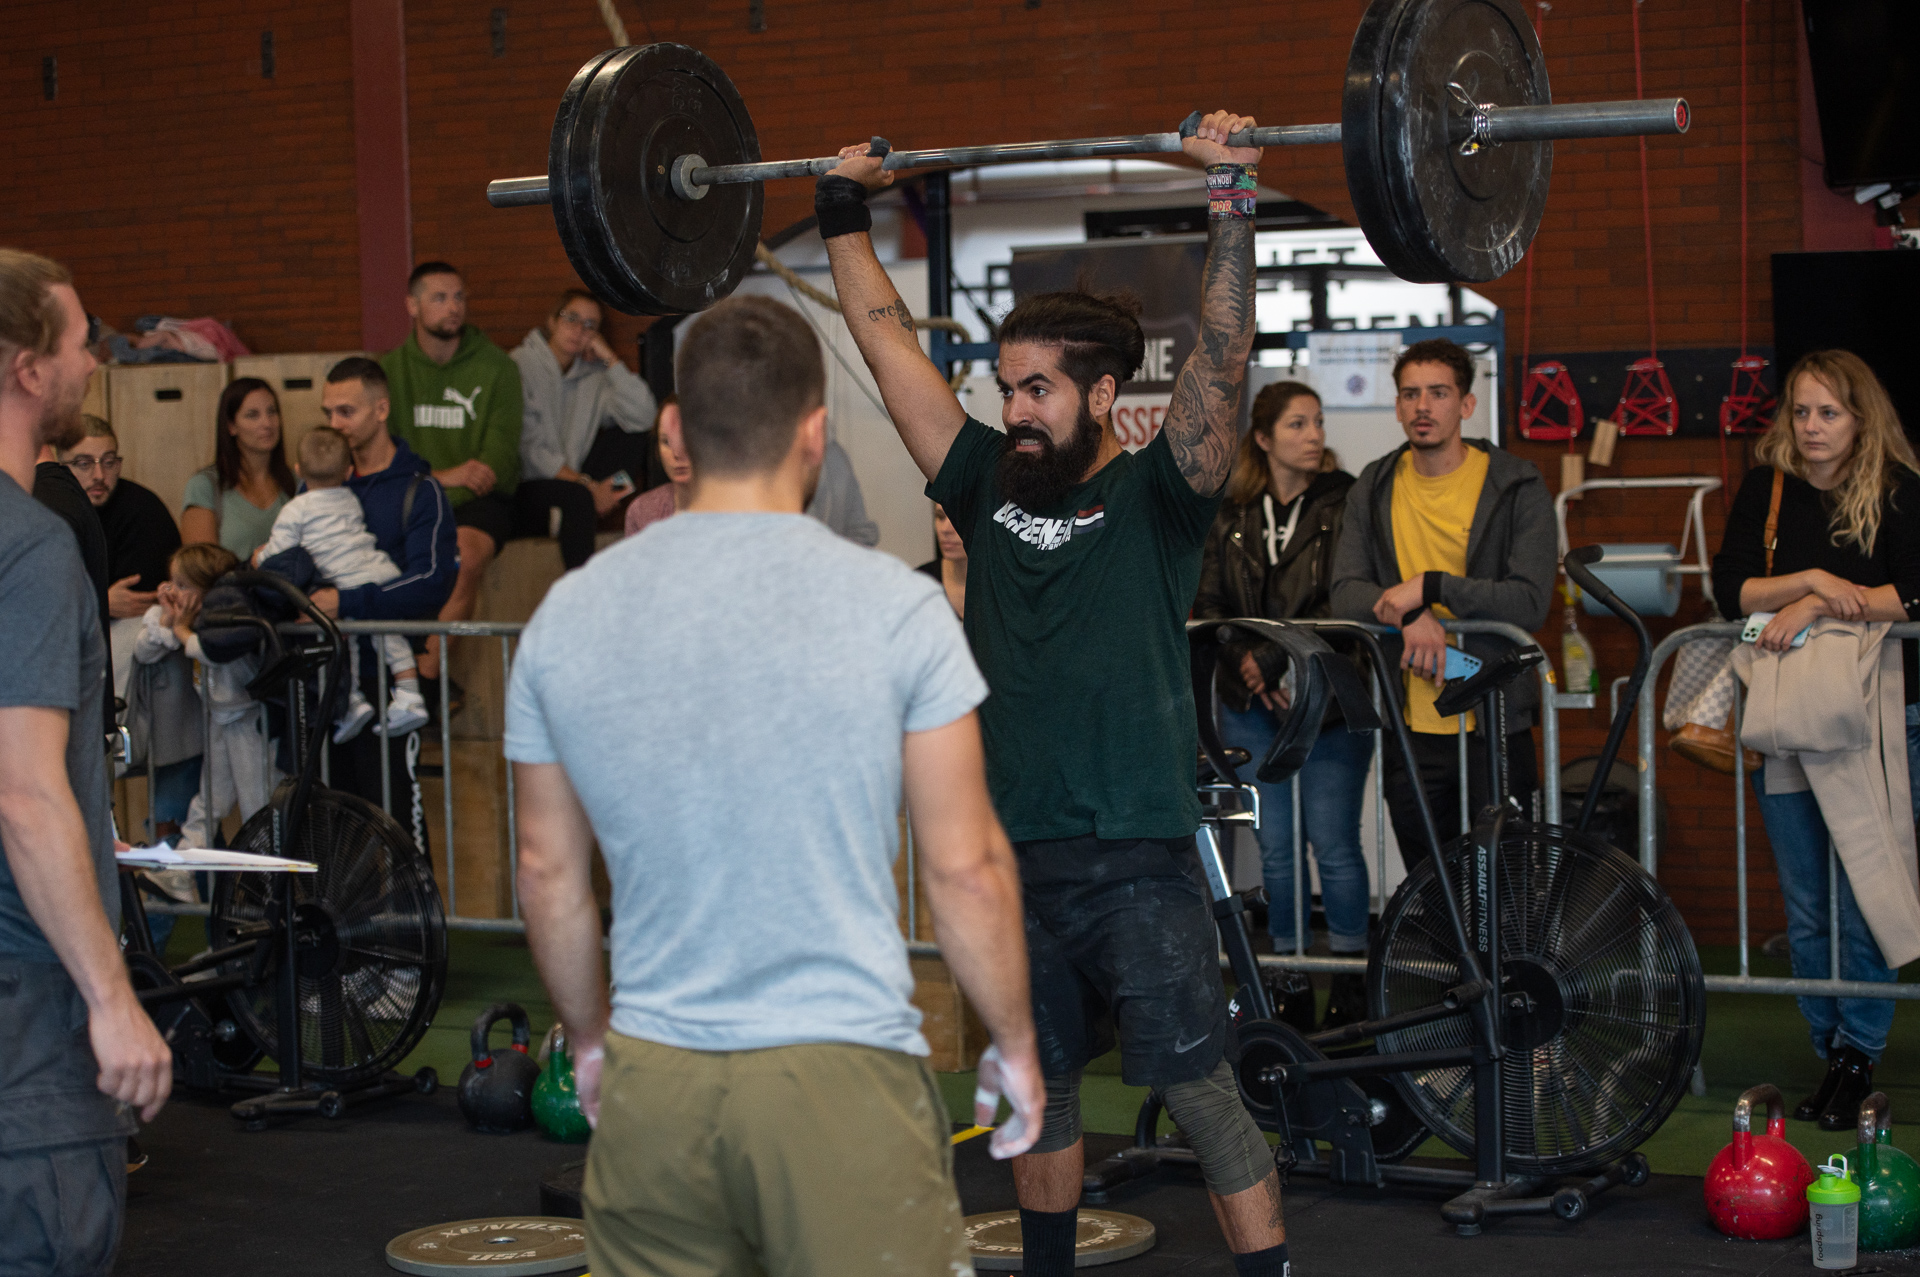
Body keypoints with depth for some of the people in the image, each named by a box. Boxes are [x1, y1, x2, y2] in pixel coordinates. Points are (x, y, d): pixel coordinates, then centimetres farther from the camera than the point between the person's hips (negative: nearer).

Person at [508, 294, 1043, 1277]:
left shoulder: (566, 616, 3)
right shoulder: (892, 606, -7)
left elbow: (547, 873, 12)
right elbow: (966, 867, -4)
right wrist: (1014, 1046, 10)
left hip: (651, 1085, 4)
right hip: (843, 1071, -3)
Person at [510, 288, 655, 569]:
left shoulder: (594, 373, 8)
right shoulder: (521, 365, -6)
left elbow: (641, 417, -10)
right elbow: (529, 448, -14)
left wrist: (609, 358, -9)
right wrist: (586, 487, -19)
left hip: (572, 480, 6)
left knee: (633, 436, -10)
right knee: (576, 496, -36)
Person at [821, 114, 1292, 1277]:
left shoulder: (1157, 497, -6)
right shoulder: (990, 484, 8)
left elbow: (1223, 362, -19)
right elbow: (891, 343, 13)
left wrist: (1231, 206, -27)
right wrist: (844, 217, 15)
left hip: (1137, 864, -6)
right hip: (1015, 861, 6)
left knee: (1202, 1095, -2)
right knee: (1039, 1092, 18)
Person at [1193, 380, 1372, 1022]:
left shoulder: (1346, 505, -2)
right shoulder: (1231, 516, 10)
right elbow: (1208, 605, 10)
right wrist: (1247, 660, -7)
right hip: (1251, 705, 3)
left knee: (1332, 842, -3)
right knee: (1275, 844, 8)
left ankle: (1351, 982, 8)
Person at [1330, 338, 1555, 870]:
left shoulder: (1516, 487, -3)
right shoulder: (1372, 492, 8)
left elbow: (1530, 602, -13)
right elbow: (1346, 595, -2)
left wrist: (1432, 587, -22)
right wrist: (1410, 614, -22)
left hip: (1495, 727, -3)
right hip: (1410, 729, 3)